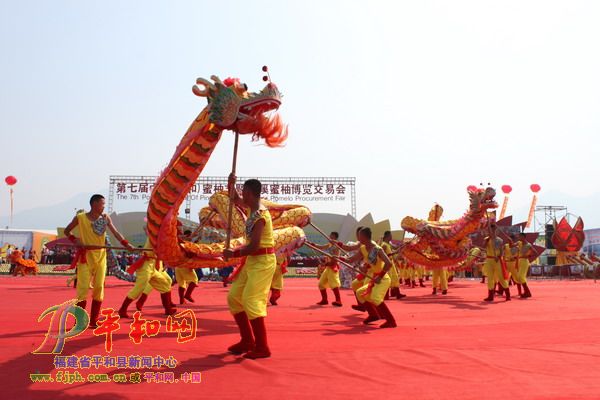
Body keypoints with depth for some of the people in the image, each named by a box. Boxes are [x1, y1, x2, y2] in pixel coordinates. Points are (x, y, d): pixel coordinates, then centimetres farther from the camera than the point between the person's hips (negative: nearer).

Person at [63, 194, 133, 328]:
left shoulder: (105, 218, 2)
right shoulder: (80, 218, -4)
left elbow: (115, 232, -7)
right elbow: (66, 231, 8)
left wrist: (126, 243, -23)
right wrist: (75, 240, -11)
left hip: (100, 257, 3)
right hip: (85, 257, -3)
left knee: (99, 287, 1)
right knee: (83, 287, -7)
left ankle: (94, 321, 11)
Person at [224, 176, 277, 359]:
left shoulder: (259, 216, -21)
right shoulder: (254, 207, 8)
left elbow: (253, 247, -24)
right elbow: (235, 199, 26)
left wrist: (233, 254, -12)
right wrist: (231, 183, 8)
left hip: (263, 261, -10)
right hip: (253, 261, 10)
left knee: (251, 301, -14)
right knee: (234, 297, 10)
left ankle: (262, 347, -7)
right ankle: (248, 340, 16)